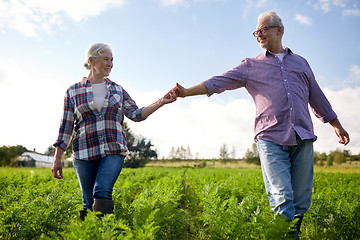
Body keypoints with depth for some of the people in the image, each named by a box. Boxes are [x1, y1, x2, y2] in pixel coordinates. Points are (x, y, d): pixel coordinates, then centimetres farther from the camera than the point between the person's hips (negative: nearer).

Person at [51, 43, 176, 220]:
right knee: (88, 201, 2)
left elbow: (136, 114, 9)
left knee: (102, 192, -19)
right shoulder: (73, 91, 8)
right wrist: (57, 159, 3)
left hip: (113, 152, 0)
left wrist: (161, 102, -4)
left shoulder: (117, 90, 14)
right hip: (84, 153, 0)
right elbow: (66, 127, 7)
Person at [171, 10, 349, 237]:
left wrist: (337, 125, 26)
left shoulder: (300, 62, 21)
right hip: (271, 138, -2)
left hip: (302, 137, 3)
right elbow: (220, 82, 4)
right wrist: (186, 91, -7)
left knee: (301, 200, 1)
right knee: (281, 199, -12)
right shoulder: (251, 66, 14)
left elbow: (317, 97, 26)